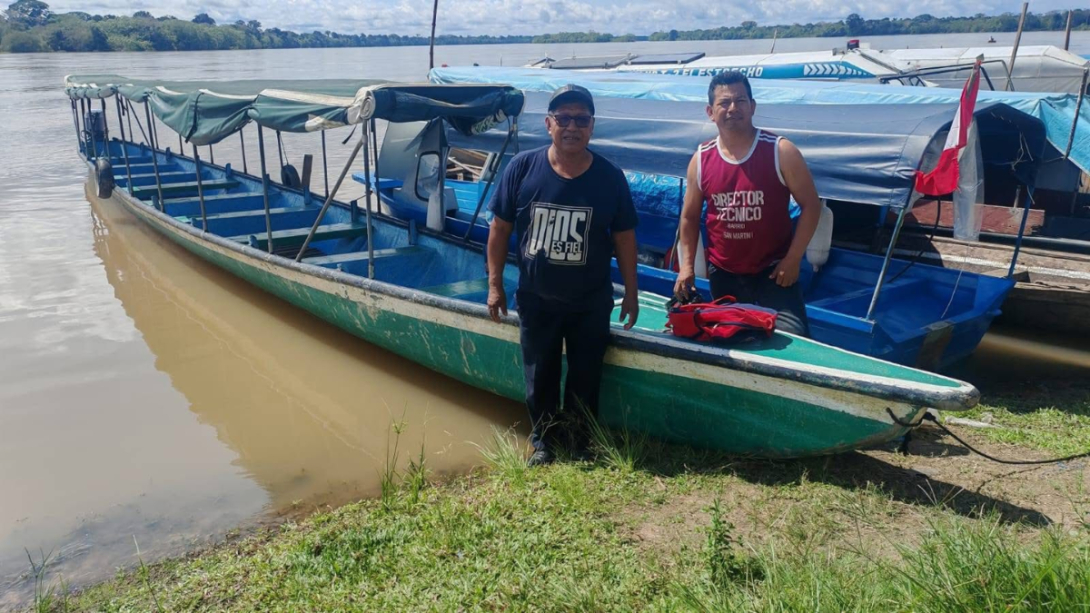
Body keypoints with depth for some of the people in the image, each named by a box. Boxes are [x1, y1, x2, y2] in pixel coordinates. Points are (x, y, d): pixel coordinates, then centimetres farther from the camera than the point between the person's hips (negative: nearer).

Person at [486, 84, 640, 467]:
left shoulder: (610, 177, -9)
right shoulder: (522, 168, -10)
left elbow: (624, 238, -1)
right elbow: (500, 228, -2)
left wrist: (631, 293, 2)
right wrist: (495, 284, -2)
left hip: (591, 302, 0)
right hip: (536, 299, 0)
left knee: (585, 377, 12)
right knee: (540, 376, 13)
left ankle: (581, 443, 33)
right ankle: (543, 442, 34)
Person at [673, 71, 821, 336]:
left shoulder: (781, 152, -9)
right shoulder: (701, 159, -1)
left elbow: (811, 205, -5)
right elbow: (689, 217, 8)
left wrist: (792, 259, -11)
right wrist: (687, 266, -1)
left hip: (773, 270, -3)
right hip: (722, 274, 3)